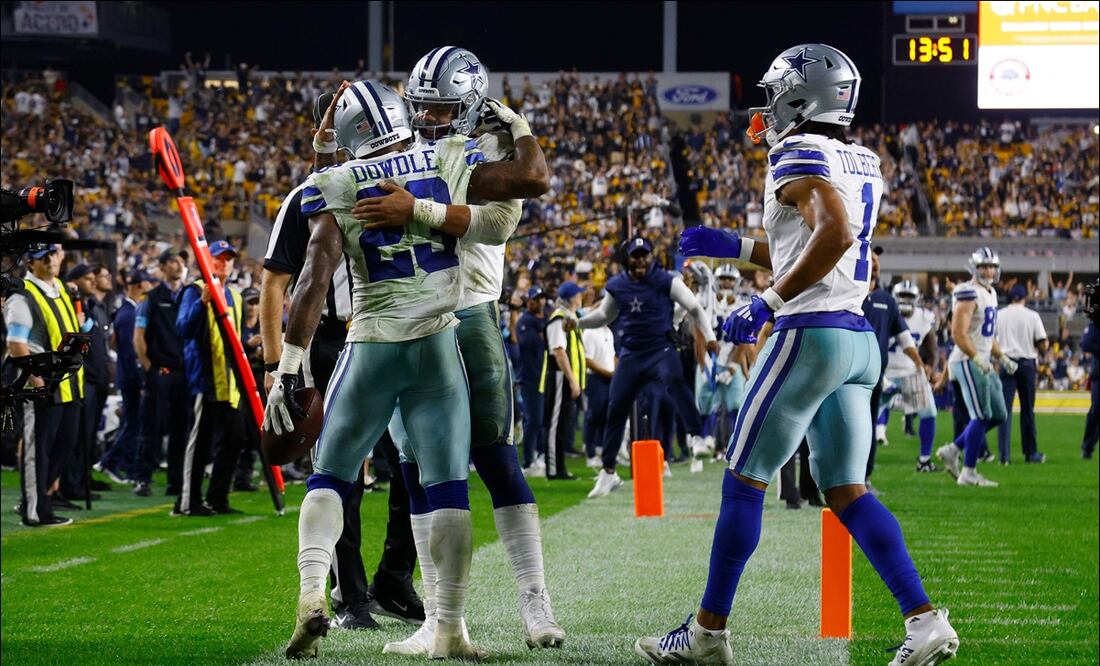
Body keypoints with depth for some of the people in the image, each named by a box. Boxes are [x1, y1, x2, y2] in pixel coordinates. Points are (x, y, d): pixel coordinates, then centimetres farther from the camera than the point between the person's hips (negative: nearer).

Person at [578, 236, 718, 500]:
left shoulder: (667, 282, -5)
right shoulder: (617, 286, 5)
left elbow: (694, 308, -1)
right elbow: (604, 315, 22)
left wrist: (709, 337, -12)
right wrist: (577, 322, 7)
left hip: (661, 350, -4)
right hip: (631, 355, 4)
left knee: (674, 380, -36)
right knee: (615, 410, 4)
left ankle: (697, 437, -38)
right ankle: (608, 472, 17)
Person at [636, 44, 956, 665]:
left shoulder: (799, 156, -10)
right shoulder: (863, 164, 17)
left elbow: (835, 234, -27)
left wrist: (769, 302, -20)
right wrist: (733, 247, 28)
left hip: (810, 334, -8)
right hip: (859, 340, 8)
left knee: (744, 481, 2)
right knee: (847, 491, 9)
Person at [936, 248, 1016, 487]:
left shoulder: (991, 294, 16)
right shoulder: (969, 294, -14)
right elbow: (958, 334, -21)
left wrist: (1002, 358, 18)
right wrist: (977, 359, -26)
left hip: (981, 363, 10)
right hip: (967, 362, -10)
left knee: (997, 415, 10)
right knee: (981, 417, -9)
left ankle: (952, 450, 16)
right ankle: (969, 473, -3)